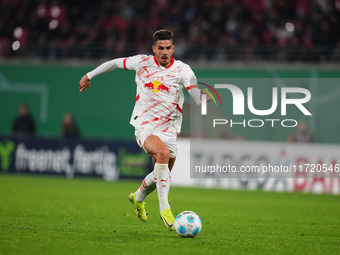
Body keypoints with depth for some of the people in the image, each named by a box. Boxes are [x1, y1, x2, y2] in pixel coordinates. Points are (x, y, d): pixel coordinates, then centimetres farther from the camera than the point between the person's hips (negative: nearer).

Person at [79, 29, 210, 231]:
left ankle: (139, 197, 46)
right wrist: (90, 75, 20)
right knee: (163, 153, -33)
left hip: (169, 129, 3)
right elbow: (115, 63, 13)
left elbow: (198, 97, -17)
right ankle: (164, 207, -29)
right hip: (145, 125, -3)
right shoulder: (142, 62, -3)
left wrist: (205, 96, -41)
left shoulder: (182, 70, -4)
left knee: (162, 174, 12)